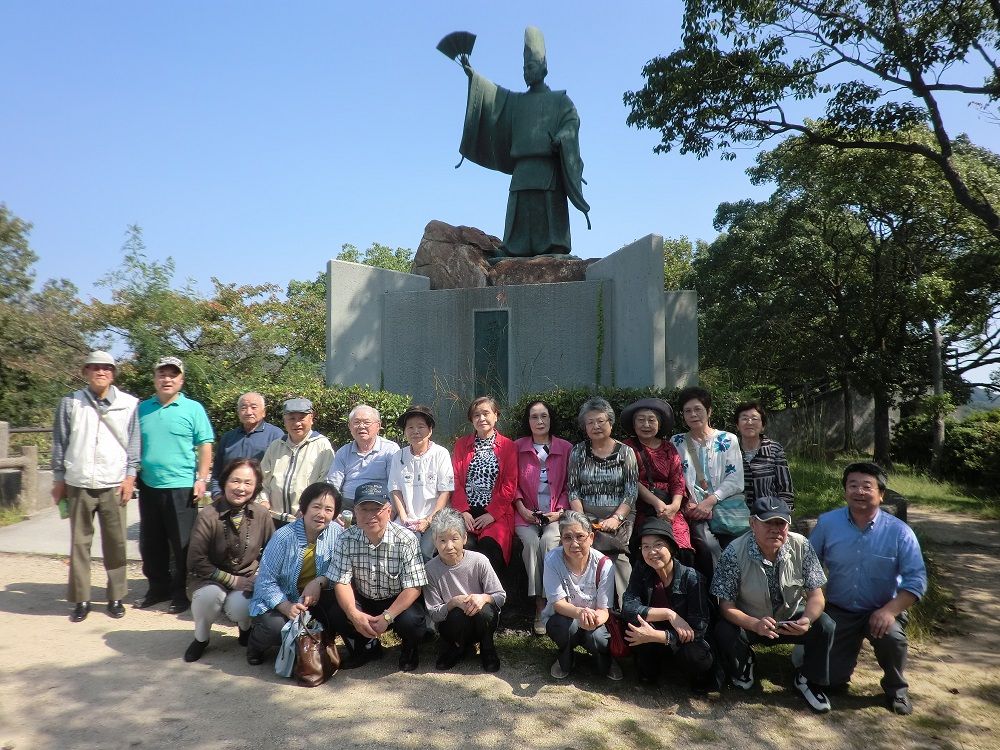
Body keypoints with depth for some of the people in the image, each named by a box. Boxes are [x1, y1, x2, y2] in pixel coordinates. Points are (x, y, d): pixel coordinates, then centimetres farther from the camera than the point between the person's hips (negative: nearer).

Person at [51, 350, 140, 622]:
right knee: (79, 543, 6)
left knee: (115, 543, 5)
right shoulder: (70, 402, 4)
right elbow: (59, 443, 8)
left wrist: (130, 476, -2)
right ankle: (81, 599, 17)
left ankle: (116, 598, 17)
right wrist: (58, 479, 7)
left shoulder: (129, 404, 1)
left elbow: (134, 442, 4)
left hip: (114, 485, -1)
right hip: (79, 485, 1)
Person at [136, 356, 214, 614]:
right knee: (150, 544, 14)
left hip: (181, 487, -5)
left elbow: (205, 446, -5)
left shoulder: (193, 409, -3)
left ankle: (181, 593, 15)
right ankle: (158, 588, 30)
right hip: (148, 486, 5)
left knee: (182, 544, 2)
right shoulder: (143, 409, 10)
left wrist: (202, 479, -11)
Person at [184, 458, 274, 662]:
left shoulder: (262, 516, -9)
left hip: (247, 579, 1)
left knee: (238, 607, -30)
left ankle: (246, 629, 11)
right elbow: (196, 561, -16)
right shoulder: (208, 515, -17)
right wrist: (233, 580, -18)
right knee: (209, 595, -34)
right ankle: (201, 639, 0)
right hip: (210, 578, -1)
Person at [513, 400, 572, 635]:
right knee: (531, 543, -29)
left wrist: (560, 511, -5)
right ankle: (539, 605, -22)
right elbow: (514, 484, 9)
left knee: (549, 541, -30)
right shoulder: (517, 447, 8)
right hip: (527, 514, 1)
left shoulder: (566, 448, 7)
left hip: (556, 515, 0)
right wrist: (522, 510, -5)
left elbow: (570, 486, 8)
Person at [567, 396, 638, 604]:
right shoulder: (578, 452, 12)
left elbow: (632, 492, 2)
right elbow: (573, 491, 7)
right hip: (586, 515, 0)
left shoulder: (625, 452, 8)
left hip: (620, 516, 0)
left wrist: (616, 518, -12)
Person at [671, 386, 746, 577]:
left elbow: (736, 479, 1)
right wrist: (688, 505, -11)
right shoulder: (677, 442, 14)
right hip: (694, 511, 0)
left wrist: (710, 501, -12)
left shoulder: (728, 440, 12)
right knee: (707, 545, -29)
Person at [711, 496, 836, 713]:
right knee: (725, 633, -30)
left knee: (824, 626, -23)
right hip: (749, 621, -2)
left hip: (790, 619, 3)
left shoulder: (801, 546, -18)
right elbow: (726, 605, -21)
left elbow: (816, 594, -13)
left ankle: (808, 679, 6)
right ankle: (743, 664, 8)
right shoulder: (734, 553, -25)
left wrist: (807, 620, -35)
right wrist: (754, 624, -41)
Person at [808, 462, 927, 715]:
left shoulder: (899, 532, -12)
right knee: (831, 678, -2)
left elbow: (916, 580, -14)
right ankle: (850, 645, 34)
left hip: (882, 610, -1)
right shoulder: (827, 523, -8)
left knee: (892, 637, -35)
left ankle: (896, 688, -1)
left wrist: (890, 611, -28)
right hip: (839, 612, 1)